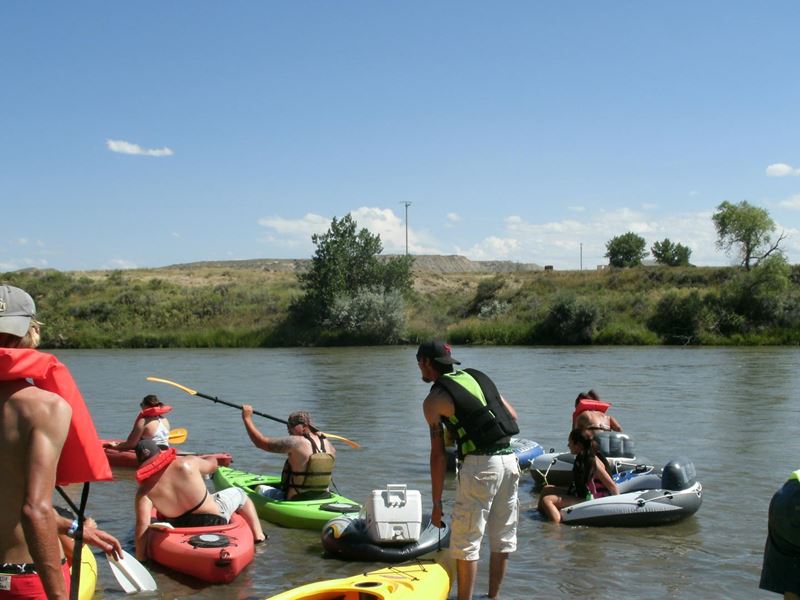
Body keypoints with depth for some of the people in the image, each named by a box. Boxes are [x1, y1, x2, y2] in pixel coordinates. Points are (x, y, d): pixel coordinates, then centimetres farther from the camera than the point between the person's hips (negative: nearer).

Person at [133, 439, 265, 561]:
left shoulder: (144, 490, -16)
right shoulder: (188, 462, -17)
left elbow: (142, 524, -23)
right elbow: (212, 465, 4)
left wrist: (140, 558, -16)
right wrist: (213, 459, 28)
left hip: (179, 529, 2)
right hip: (214, 521, -2)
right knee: (238, 493, 26)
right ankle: (258, 535, 28)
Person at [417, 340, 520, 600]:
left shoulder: (434, 400, -2)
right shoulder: (477, 377, 17)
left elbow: (438, 455, -4)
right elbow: (512, 415, 18)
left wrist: (437, 504, 0)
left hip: (480, 464, -7)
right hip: (510, 459, 7)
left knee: (466, 542, 3)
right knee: (502, 538, 16)